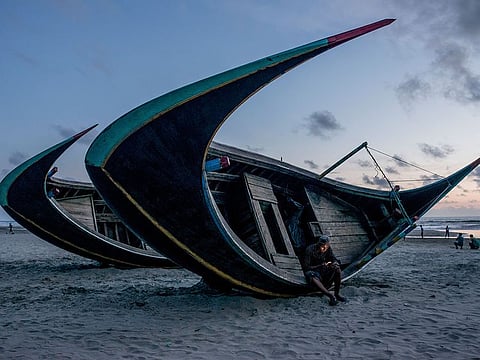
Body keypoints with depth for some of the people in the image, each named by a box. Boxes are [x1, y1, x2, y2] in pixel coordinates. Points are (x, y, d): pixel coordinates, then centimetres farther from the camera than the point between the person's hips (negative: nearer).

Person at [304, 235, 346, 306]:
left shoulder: (328, 249, -6)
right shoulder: (310, 250, -20)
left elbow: (334, 259, -2)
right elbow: (306, 267, -23)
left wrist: (335, 263, -27)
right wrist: (320, 265, -35)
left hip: (324, 271, 5)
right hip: (312, 271, -4)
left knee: (337, 269, -24)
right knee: (312, 278, -40)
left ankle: (337, 294, -15)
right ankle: (331, 296, -35)